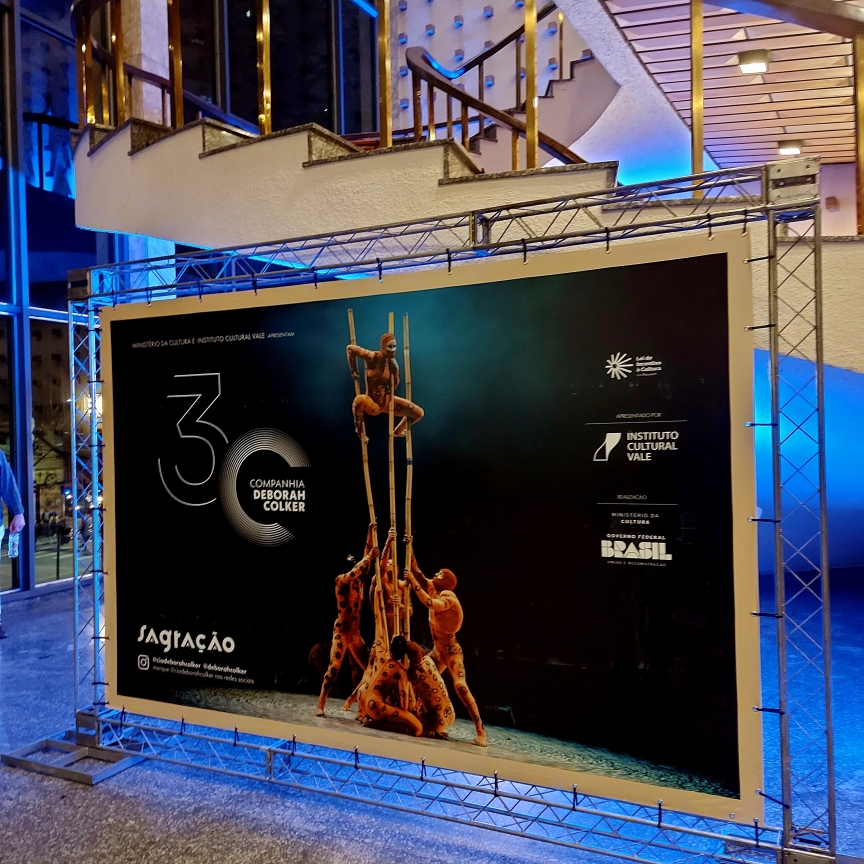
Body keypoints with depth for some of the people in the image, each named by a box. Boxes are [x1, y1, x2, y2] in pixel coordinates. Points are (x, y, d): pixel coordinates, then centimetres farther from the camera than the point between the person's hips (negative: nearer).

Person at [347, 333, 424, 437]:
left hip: (387, 401, 4)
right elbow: (350, 348, -10)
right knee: (359, 400, -42)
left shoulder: (393, 364, -7)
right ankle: (360, 434, -20)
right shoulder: (373, 357, -17)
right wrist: (353, 371, -7)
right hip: (372, 402, -4)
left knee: (419, 413, -2)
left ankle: (397, 432, 25)